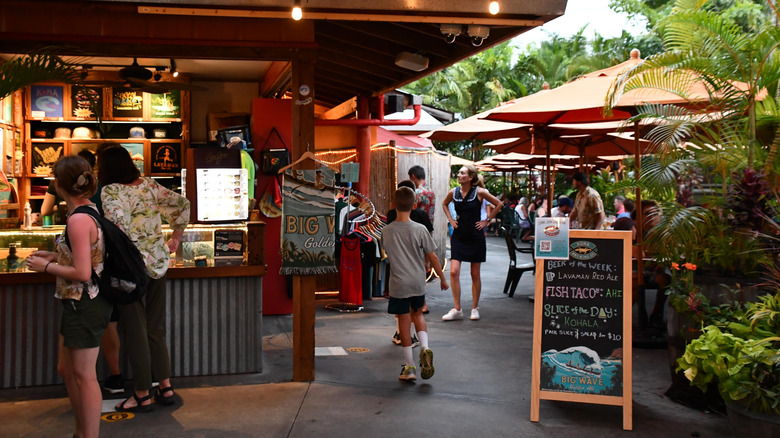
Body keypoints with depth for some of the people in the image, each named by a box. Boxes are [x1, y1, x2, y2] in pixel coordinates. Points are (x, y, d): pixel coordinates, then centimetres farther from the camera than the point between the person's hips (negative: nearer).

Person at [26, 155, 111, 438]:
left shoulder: (78, 220, -22)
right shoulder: (90, 210, 6)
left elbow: (82, 272, -24)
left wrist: (45, 267, -11)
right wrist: (55, 256, 11)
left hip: (85, 305, -10)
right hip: (79, 303, 10)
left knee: (84, 376, 2)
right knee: (66, 370, 21)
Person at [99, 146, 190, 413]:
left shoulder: (110, 192, -11)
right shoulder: (149, 186, 7)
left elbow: (119, 225, -27)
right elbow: (182, 204, 11)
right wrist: (175, 238, 18)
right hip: (159, 263, 6)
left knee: (136, 332, 4)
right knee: (156, 329, 17)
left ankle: (142, 396, 14)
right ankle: (166, 388, 22)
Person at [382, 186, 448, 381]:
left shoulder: (386, 231, -6)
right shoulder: (420, 230, -10)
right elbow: (432, 257, -4)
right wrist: (442, 278, 9)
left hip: (398, 284, -1)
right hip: (418, 283, 1)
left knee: (404, 322, 7)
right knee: (418, 315, 22)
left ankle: (409, 367, 12)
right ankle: (424, 347, -1)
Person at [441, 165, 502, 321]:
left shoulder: (479, 192, -8)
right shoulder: (453, 192, 1)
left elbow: (498, 204, 2)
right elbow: (444, 204, 23)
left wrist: (487, 221, 0)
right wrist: (450, 219, 10)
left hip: (475, 236, -2)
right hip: (458, 236, 2)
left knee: (475, 274, 6)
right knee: (453, 272, -8)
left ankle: (475, 308, 19)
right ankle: (457, 310, 0)